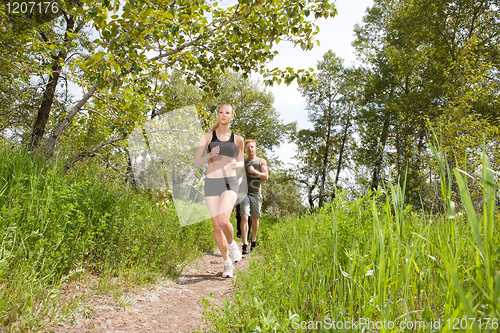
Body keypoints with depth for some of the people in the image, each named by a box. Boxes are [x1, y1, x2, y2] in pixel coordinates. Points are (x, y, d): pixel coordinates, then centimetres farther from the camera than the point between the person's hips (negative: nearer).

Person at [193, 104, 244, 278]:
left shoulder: (237, 139, 7)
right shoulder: (207, 136, 5)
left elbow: (241, 162, 19)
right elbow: (196, 163, 1)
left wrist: (236, 164, -6)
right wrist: (209, 155, -19)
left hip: (230, 183, -1)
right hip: (211, 184, 1)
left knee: (223, 221, -24)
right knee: (217, 227, 3)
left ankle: (232, 243, 11)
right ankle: (227, 263, 23)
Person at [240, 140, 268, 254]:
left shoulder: (261, 161, 8)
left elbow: (266, 177, -1)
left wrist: (255, 172, -16)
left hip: (256, 194, 0)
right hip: (245, 193, 0)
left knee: (255, 219, 8)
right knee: (244, 217, -13)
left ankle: (253, 240, 27)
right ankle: (245, 245, -13)